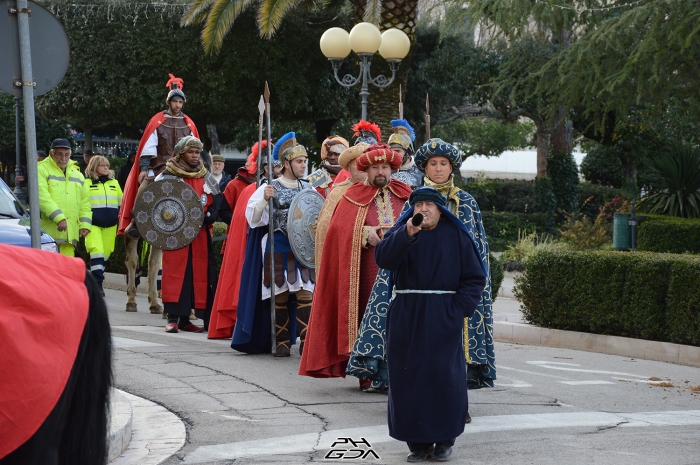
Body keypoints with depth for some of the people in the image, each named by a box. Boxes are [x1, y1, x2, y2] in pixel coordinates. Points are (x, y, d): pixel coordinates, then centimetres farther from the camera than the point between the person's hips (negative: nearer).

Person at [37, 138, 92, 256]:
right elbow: (43, 197, -13)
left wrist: (85, 224, 8)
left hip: (70, 232, 6)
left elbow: (85, 202, 22)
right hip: (49, 232, -6)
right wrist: (59, 218, -21)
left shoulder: (77, 174, 22)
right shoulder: (42, 170, 0)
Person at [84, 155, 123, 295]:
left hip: (110, 224, 4)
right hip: (93, 223, -4)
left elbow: (121, 203, 22)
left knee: (106, 252, 5)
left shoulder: (114, 183, 16)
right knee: (96, 250, -16)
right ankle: (98, 283, -17)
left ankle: (97, 282, 16)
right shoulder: (87, 183, 5)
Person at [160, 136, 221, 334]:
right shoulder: (168, 176, 1)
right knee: (175, 273, -7)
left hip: (200, 235, 4)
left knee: (199, 275, 2)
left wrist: (207, 217, -10)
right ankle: (173, 318, -6)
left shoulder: (206, 177, 13)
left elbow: (217, 205, 9)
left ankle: (185, 319, 8)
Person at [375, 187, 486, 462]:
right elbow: (383, 258, -16)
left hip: (443, 316, -1)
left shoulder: (455, 235, 3)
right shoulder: (401, 231, 4)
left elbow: (475, 276, 3)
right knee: (409, 376, 0)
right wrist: (407, 234, -30)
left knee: (444, 375, -3)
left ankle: (444, 439, 8)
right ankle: (418, 442, 6)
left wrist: (461, 308, -9)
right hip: (406, 315, 1)